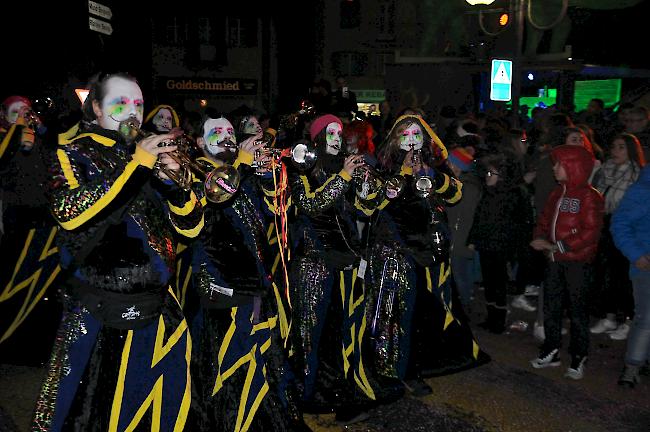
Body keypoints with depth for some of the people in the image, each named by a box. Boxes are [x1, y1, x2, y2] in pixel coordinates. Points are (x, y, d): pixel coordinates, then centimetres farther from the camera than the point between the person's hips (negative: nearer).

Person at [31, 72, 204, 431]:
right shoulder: (73, 152, 1)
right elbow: (69, 213, -20)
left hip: (158, 311, 4)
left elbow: (190, 226, 7)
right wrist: (135, 165, -19)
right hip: (99, 317, -4)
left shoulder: (154, 157, 12)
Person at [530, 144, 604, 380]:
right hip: (555, 261, 7)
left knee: (577, 310, 4)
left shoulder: (589, 196, -11)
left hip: (577, 261, -7)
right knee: (551, 307, 13)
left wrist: (559, 246, -21)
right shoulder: (557, 193, 12)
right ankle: (551, 352, 27)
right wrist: (540, 239, -5)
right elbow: (544, 220, 15)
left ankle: (578, 359, 17)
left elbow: (590, 232, -17)